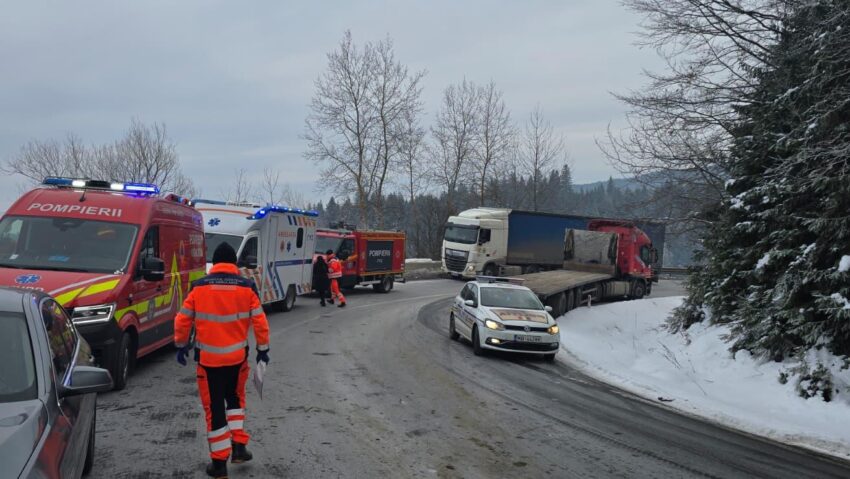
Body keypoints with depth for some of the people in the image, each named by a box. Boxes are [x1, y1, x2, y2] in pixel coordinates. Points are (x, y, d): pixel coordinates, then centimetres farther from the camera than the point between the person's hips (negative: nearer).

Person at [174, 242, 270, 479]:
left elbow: (182, 320, 0)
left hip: (208, 357, -1)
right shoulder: (247, 287, -5)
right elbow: (259, 321, -3)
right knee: (235, 398, 24)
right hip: (237, 355, 1)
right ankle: (239, 446, 17)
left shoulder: (199, 287, -4)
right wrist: (263, 349, 9)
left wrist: (181, 345, 15)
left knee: (214, 407, 7)